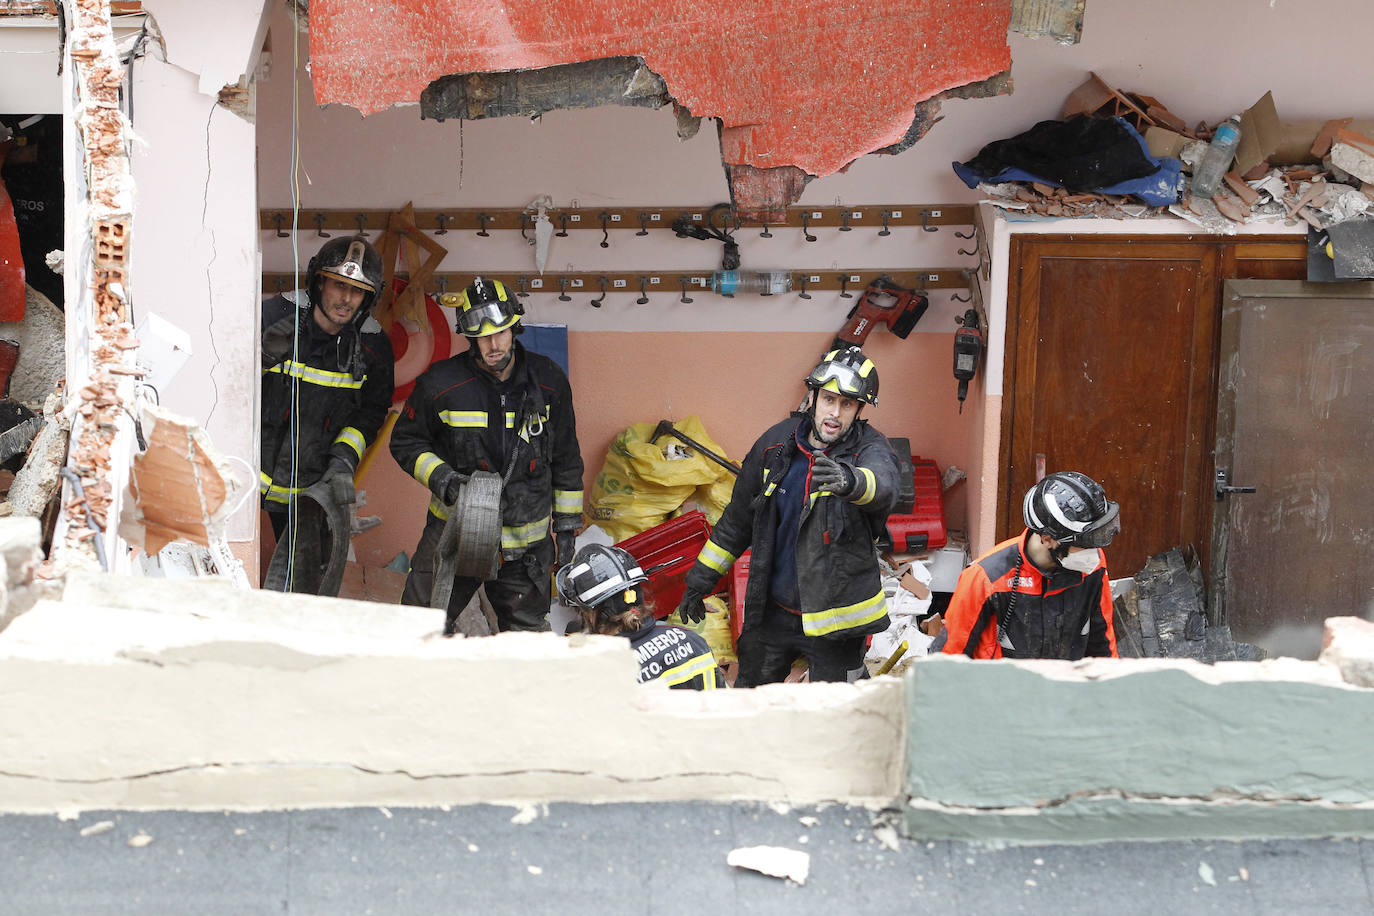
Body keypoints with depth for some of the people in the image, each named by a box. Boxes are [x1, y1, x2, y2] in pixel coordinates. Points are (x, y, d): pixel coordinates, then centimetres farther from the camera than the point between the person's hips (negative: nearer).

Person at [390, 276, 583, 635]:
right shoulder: (441, 384, -9)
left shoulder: (549, 380, -1)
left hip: (528, 543, 1)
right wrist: (441, 478, -14)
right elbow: (405, 441, 4)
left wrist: (566, 524, 10)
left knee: (528, 636, 10)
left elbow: (566, 460, 9)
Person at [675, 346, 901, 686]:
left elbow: (882, 483, -38)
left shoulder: (869, 448, -12)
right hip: (772, 609, 4)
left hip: (834, 615, -4)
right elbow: (738, 518, 12)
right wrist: (701, 579, 14)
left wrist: (852, 481, -61)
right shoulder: (776, 443, 0)